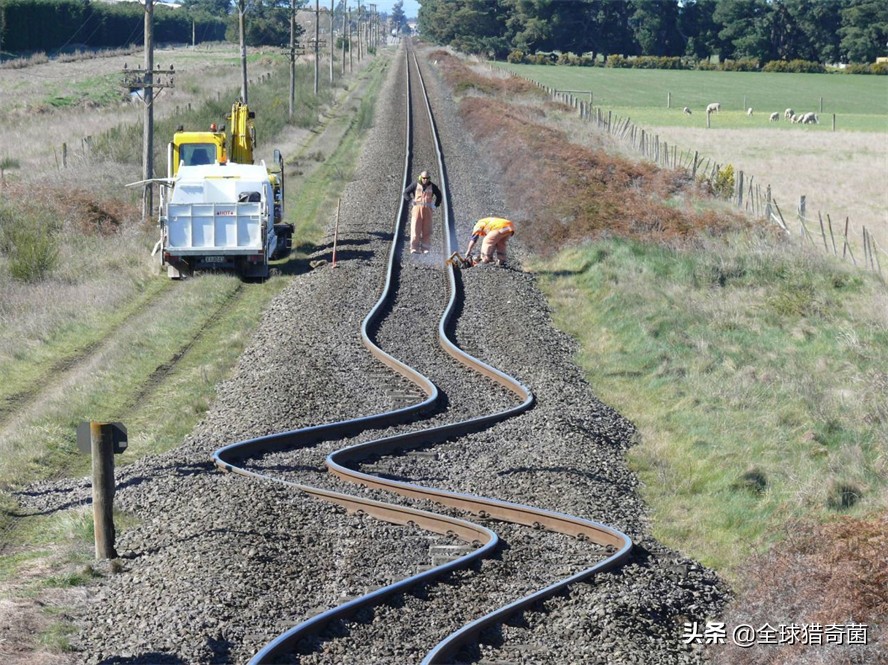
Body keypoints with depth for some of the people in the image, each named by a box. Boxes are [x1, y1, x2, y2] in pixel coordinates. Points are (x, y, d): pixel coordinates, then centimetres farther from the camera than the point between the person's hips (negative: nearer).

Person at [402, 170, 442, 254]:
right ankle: (414, 248, -13)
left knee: (426, 230, -1)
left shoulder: (432, 186, 10)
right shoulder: (416, 185, 4)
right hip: (417, 208, -2)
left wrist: (436, 205, 10)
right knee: (415, 228, -10)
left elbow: (439, 195, 23)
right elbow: (406, 192, 9)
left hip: (427, 209, 2)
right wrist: (410, 200, -7)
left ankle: (425, 248, 3)